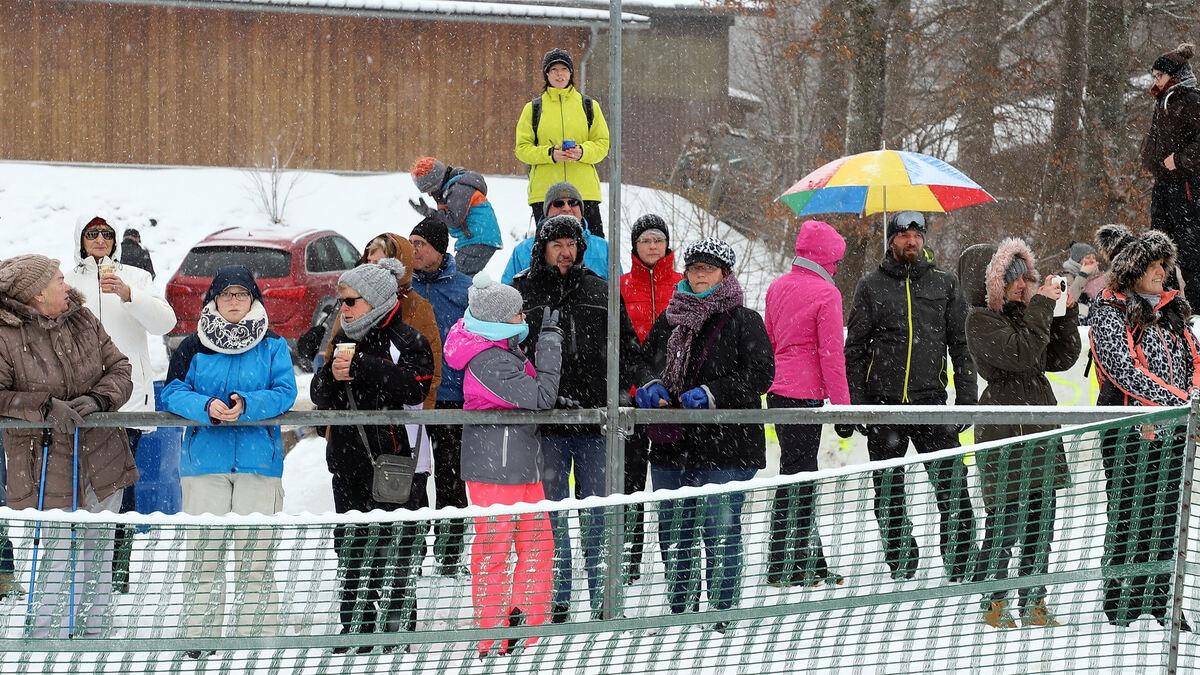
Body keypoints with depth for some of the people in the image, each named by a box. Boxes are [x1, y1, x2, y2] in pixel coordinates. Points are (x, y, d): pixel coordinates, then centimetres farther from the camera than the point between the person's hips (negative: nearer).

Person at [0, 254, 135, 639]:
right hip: (47, 467, -5)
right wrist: (44, 406, -23)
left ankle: (92, 640, 27)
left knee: (98, 556, 14)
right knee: (58, 557, -8)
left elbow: (119, 370, 7)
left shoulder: (83, 321, 4)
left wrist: (97, 398, -13)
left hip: (101, 460, 5)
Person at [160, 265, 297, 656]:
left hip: (258, 459, -1)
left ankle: (257, 633, 7)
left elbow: (284, 392, -4)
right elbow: (172, 392, -1)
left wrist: (247, 406, -22)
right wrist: (207, 408, -20)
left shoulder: (272, 346, 5)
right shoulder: (193, 347, 6)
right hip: (204, 459, 1)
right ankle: (200, 632, 10)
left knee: (255, 548, 0)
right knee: (204, 547, 3)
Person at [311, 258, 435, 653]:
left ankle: (397, 632, 3)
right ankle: (357, 632, 20)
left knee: (397, 550, -4)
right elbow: (322, 398, 11)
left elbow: (415, 387, -23)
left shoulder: (407, 341, -6)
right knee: (350, 548, 11)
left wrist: (362, 368, -26)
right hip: (350, 462, 7)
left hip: (398, 462, -7)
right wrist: (332, 375, -11)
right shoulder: (345, 341, 14)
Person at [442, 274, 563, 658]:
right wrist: (550, 340, -16)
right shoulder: (489, 362, -22)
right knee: (494, 554, 0)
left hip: (521, 467, 10)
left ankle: (529, 633, 22)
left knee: (538, 546, 13)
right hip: (494, 471, -10)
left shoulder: (504, 351, 10)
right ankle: (492, 644, 8)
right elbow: (541, 397, -22)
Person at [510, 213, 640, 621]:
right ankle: (556, 599, 10)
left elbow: (628, 346, 16)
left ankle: (602, 598, 10)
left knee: (596, 511, 4)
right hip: (545, 423, -1)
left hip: (595, 420, 1)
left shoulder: (600, 292, 10)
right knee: (552, 511, 3)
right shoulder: (520, 293, 5)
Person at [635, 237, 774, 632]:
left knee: (721, 531, -4)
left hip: (725, 448, -6)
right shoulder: (670, 319, 14)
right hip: (670, 447, 6)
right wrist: (651, 386, -3)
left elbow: (760, 374, -11)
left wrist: (711, 394, -20)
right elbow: (648, 360, 20)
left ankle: (720, 614, 3)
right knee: (673, 532, 12)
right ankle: (680, 611, 23)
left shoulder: (743, 322, -3)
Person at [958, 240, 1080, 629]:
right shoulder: (981, 320, -8)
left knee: (1041, 522, 10)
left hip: (1041, 431, 8)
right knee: (1005, 521, -7)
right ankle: (993, 603, 3)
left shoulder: (1023, 313, 16)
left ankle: (1034, 602, 17)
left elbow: (1061, 358, 14)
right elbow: (1021, 354, -21)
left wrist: (1068, 312, 5)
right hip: (1004, 435, -8)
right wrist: (1041, 307, -15)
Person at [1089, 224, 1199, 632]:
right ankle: (1119, 606, 7)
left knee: (1165, 519, 9)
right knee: (1129, 519, -1)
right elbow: (1124, 369, -17)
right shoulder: (1110, 311, -6)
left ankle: (1158, 603, 17)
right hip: (1130, 435, -6)